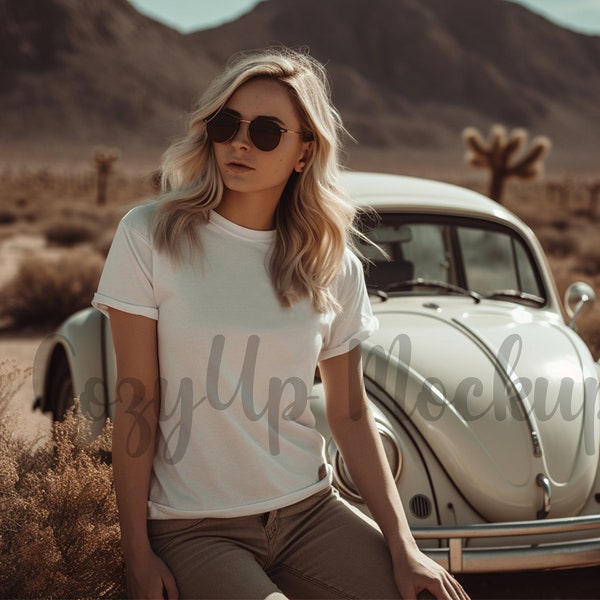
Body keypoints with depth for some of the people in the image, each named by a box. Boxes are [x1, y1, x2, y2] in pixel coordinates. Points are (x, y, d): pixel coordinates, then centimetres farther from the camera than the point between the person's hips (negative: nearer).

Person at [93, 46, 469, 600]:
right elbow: (135, 400, -6)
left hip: (308, 511, 3)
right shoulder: (149, 236, -5)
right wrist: (138, 553, -7)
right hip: (191, 527, -3)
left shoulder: (334, 266, 4)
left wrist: (403, 548, -1)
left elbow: (351, 415, 7)